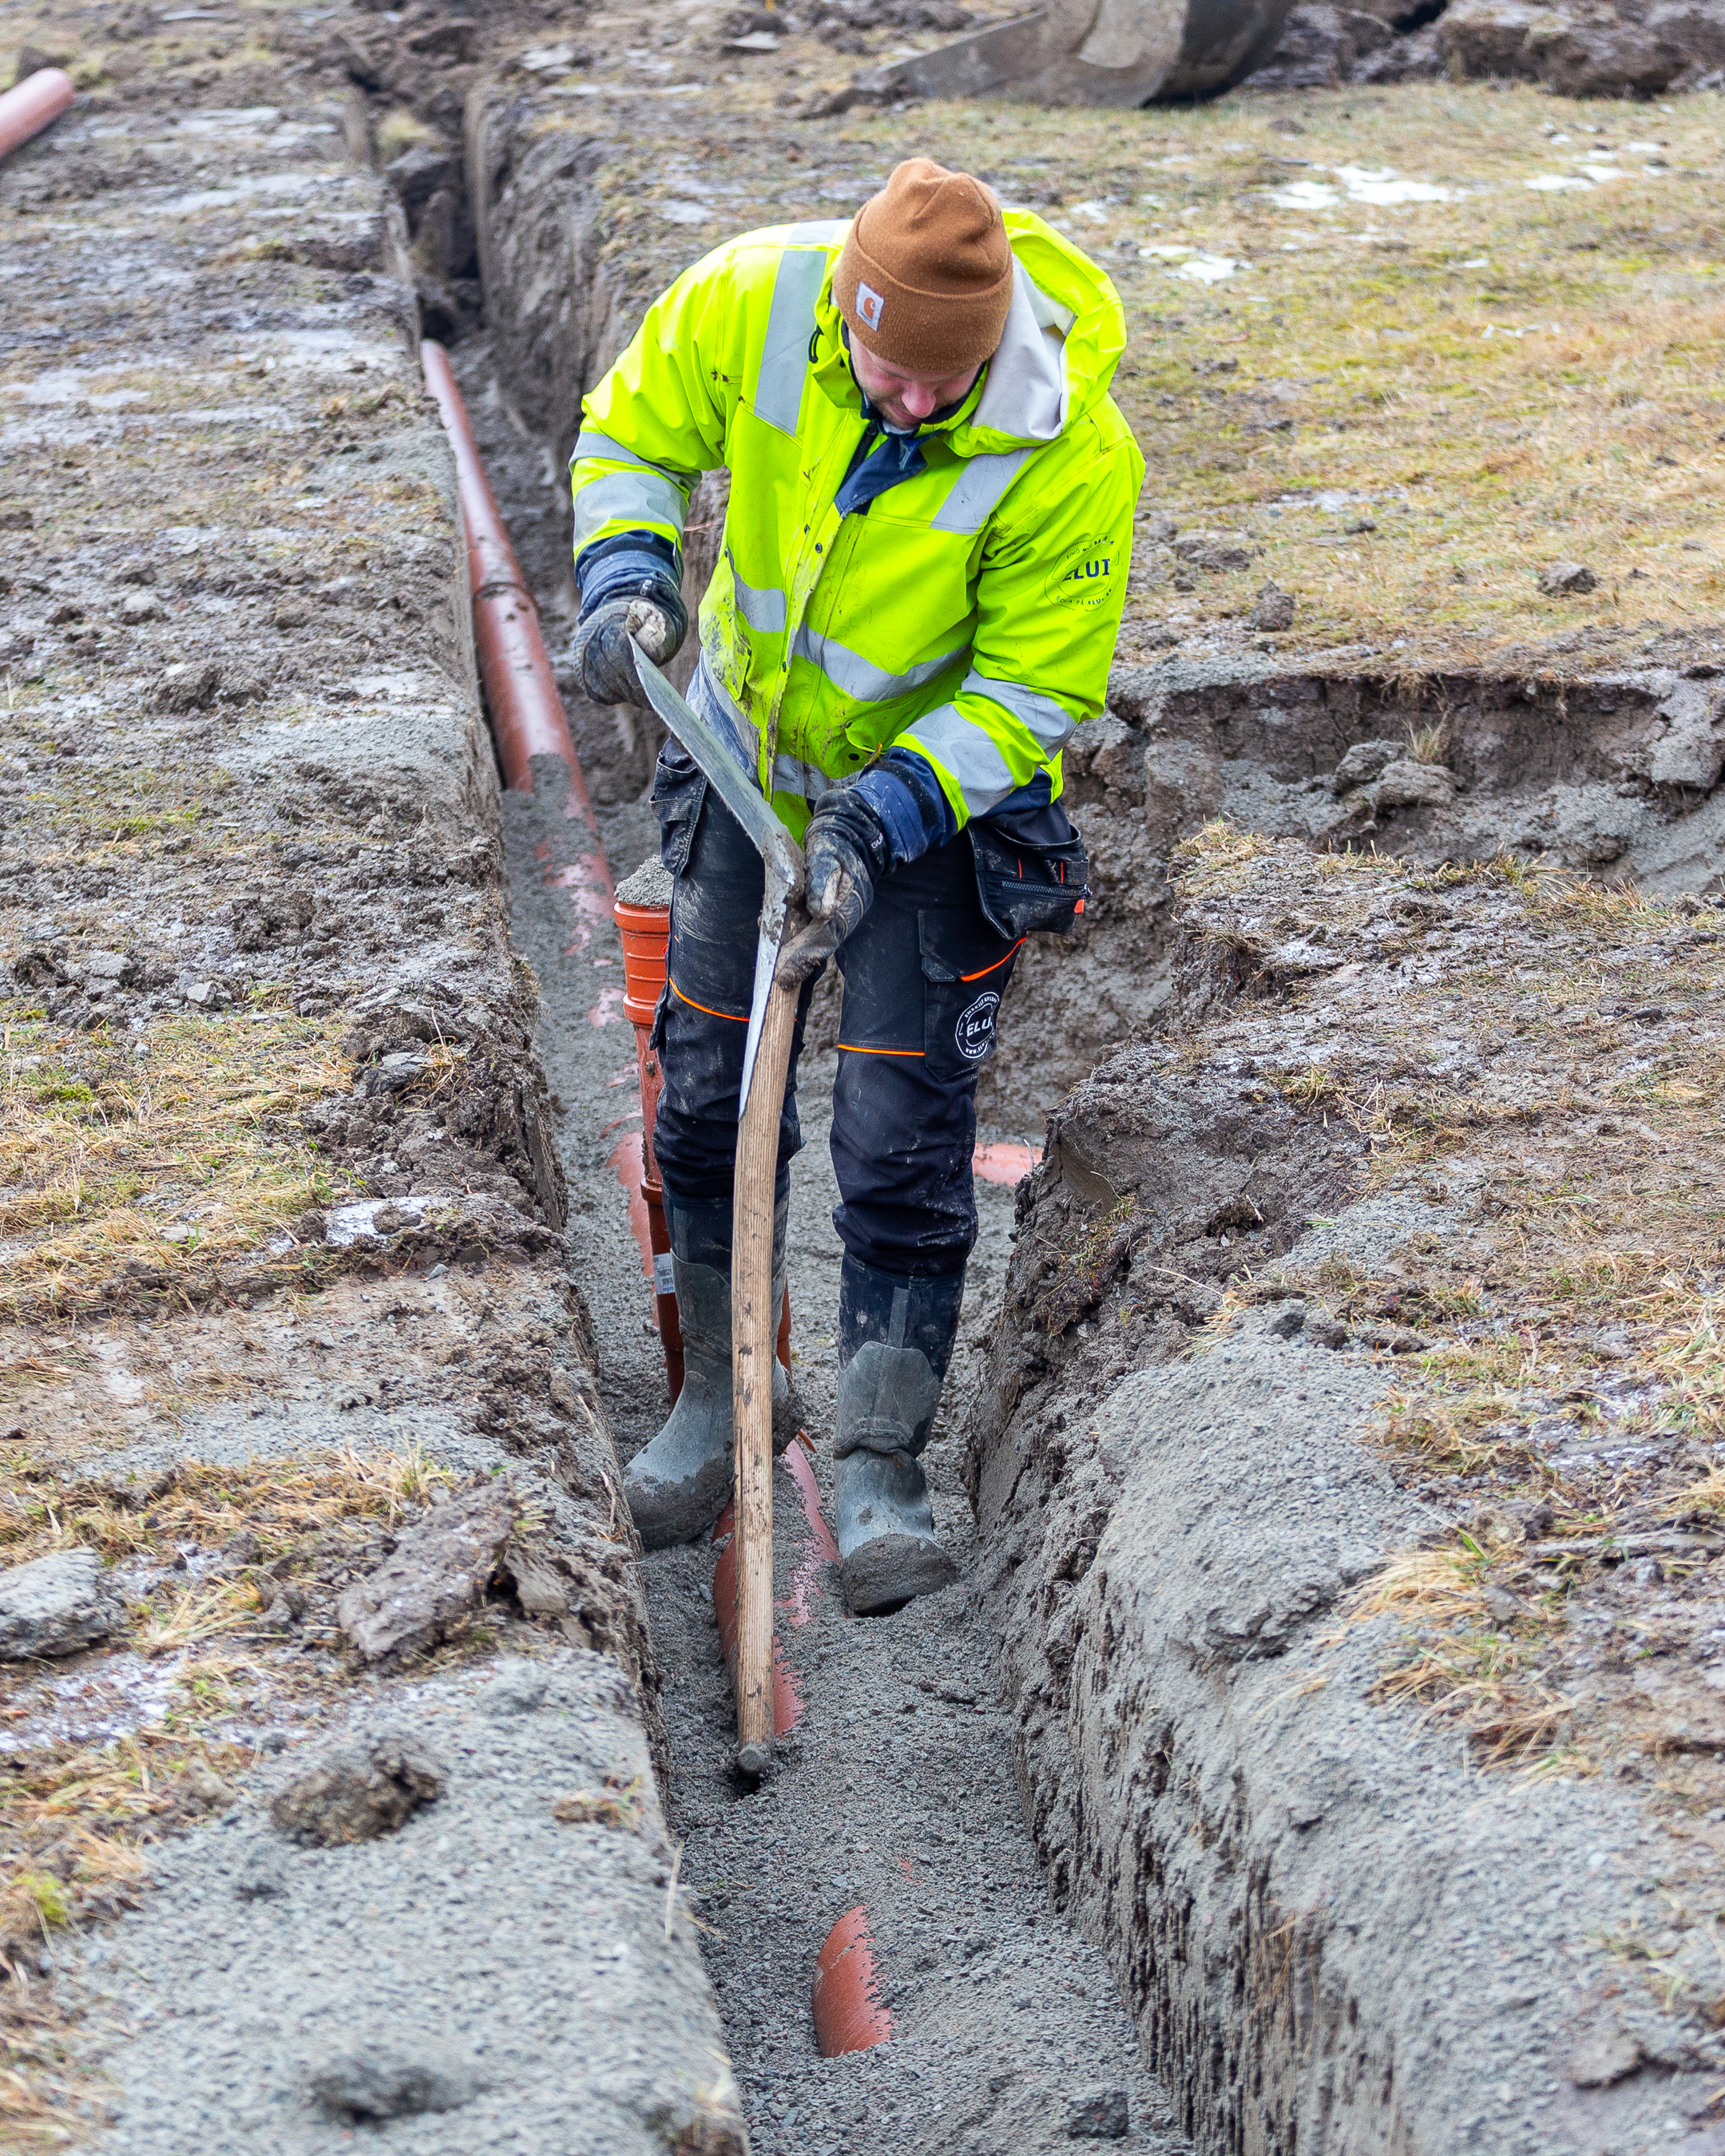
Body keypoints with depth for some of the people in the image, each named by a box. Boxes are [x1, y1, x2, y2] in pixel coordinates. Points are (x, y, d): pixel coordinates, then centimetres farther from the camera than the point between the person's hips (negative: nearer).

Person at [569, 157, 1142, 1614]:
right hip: (749, 748, 4)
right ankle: (717, 1399, 29)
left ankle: (879, 1468, 5)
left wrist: (883, 817, -30)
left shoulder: (1069, 451, -31)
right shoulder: (752, 299, -23)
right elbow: (632, 436, -4)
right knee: (708, 1092, 10)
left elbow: (1037, 691, -21)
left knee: (903, 1139, -8)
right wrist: (628, 571, -23)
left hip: (940, 789, -4)